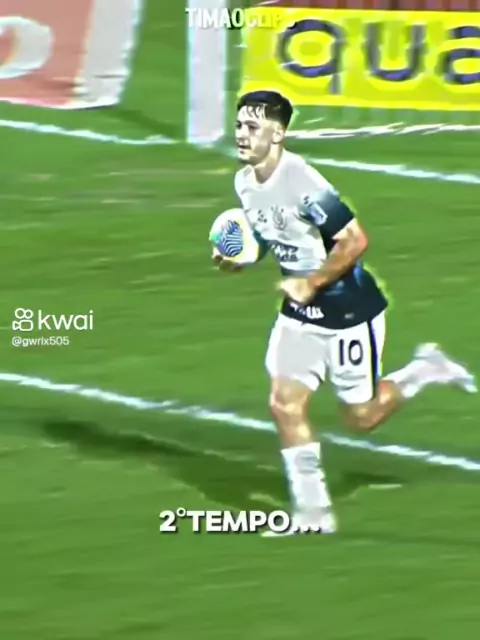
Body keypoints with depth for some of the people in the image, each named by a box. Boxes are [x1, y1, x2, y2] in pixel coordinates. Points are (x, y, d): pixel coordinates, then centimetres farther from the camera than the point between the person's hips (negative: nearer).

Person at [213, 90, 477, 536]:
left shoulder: (302, 182, -26)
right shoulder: (244, 182, -1)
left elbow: (355, 239, -25)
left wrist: (311, 283, -25)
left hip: (348, 310, -7)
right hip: (300, 313, 7)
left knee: (361, 417, 5)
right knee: (285, 403, -4)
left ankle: (424, 371, 31)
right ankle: (313, 512, 7)